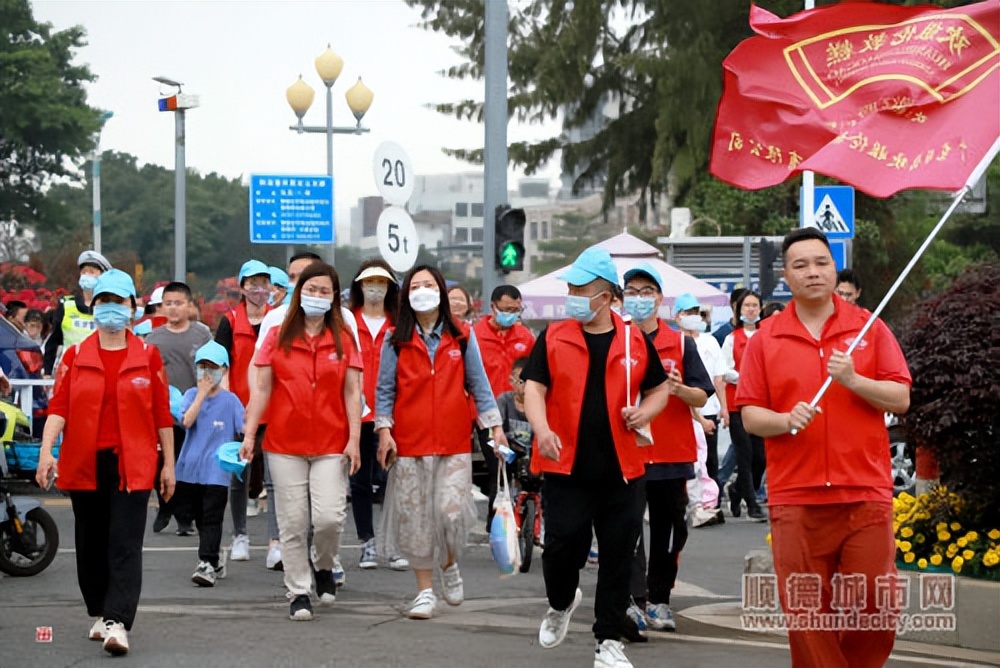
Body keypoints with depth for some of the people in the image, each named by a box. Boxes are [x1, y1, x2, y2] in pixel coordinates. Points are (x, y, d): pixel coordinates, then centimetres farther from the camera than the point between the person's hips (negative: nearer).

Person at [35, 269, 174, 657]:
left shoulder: (148, 356, 4)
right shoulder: (75, 356, 7)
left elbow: (162, 414, 5)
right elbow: (59, 407, -2)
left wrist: (169, 463, 4)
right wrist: (46, 450, -16)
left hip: (132, 464, -2)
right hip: (84, 464, 2)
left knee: (125, 545, -10)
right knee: (91, 544, 12)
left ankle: (118, 623, -17)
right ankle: (99, 613, 28)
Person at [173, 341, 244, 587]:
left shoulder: (230, 400, 0)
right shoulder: (191, 394, 5)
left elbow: (245, 429, -3)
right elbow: (187, 421, -12)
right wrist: (202, 393, -11)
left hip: (217, 470, -4)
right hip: (189, 467, 4)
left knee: (211, 518, -8)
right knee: (196, 517, 13)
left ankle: (208, 565, -9)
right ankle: (214, 559, 28)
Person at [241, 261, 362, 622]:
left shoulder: (343, 340, 5)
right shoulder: (277, 338, 5)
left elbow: (352, 393, 4)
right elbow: (261, 389, 4)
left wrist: (354, 439, -4)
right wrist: (249, 434, -4)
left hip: (331, 445, 0)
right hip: (285, 444, 0)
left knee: (329, 517, -10)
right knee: (293, 522, 1)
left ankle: (324, 567, 20)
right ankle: (299, 592, 11)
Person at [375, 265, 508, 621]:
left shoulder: (462, 337, 6)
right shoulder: (396, 341, 5)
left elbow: (478, 384, 8)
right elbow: (385, 390, 6)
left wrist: (495, 425, 0)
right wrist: (384, 431, -3)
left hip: (454, 444, 0)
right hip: (409, 444, 0)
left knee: (452, 511, -9)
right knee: (415, 517, 1)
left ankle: (449, 565, 22)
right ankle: (425, 591, 11)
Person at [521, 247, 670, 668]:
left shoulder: (635, 341, 5)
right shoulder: (553, 338, 3)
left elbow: (659, 389, 16)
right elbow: (534, 387, -3)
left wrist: (644, 413, -6)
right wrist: (541, 429, -21)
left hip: (622, 470, 1)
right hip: (566, 467, -1)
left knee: (617, 557, 3)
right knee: (563, 544, -6)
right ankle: (561, 603, 27)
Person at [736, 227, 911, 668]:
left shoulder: (869, 328, 6)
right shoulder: (765, 338, 6)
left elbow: (901, 398, 1)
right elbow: (749, 416, 5)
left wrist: (854, 381, -14)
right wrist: (785, 420, -14)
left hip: (866, 494, 0)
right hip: (796, 499, 0)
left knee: (875, 607, 0)